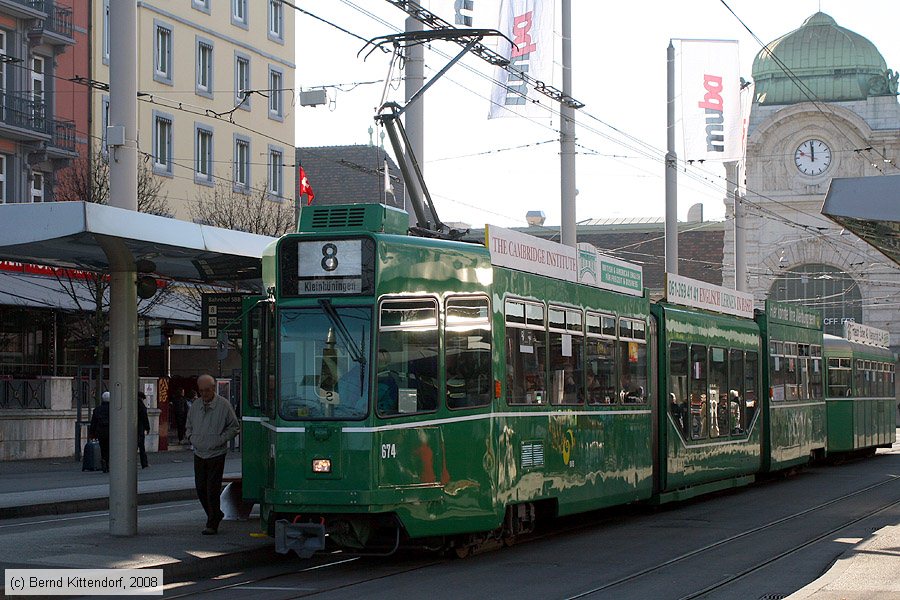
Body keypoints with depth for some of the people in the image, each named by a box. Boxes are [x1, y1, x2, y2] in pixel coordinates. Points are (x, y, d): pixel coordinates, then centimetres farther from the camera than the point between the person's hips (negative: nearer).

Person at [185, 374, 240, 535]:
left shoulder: (224, 405, -7)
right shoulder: (195, 407, 8)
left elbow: (234, 427, 0)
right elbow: (188, 427, 22)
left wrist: (221, 439, -11)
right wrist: (191, 438, 4)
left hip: (216, 455, -5)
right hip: (199, 454, 5)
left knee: (212, 491, -6)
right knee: (200, 489, 9)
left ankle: (212, 525, 1)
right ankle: (216, 515, 30)